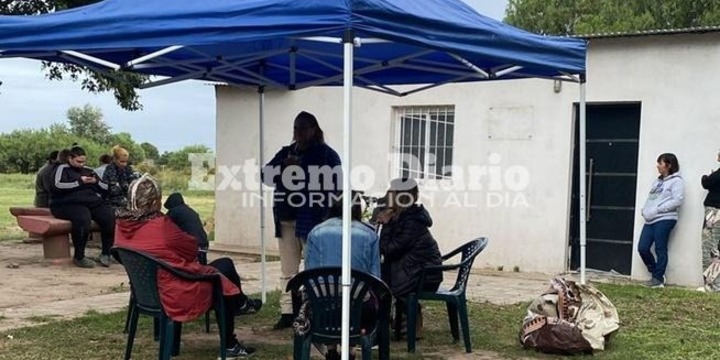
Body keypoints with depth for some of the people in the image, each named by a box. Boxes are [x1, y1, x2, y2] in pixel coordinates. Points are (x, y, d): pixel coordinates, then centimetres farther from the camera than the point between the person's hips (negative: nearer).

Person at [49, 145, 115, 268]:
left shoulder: (88, 170, 26)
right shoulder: (62, 169, 9)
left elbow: (106, 188, 23)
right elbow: (58, 186, -11)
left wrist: (96, 182, 2)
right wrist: (79, 182, -11)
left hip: (93, 202, 5)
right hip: (68, 204, -5)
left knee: (110, 217, -24)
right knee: (83, 219, -39)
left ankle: (106, 253, -11)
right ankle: (79, 257, -25)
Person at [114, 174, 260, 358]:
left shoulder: (122, 224, -4)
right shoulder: (160, 224, -26)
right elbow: (192, 248, -9)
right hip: (178, 295, -8)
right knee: (225, 267, 15)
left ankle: (230, 345, 36)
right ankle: (241, 303, 47)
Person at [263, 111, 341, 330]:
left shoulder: (326, 154, -1)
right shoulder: (285, 152, 16)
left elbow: (334, 183, -12)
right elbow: (266, 176, 8)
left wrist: (301, 171, -17)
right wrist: (284, 166, -10)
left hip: (314, 220, -6)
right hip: (287, 219, 6)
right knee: (288, 270, 7)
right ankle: (287, 312, 12)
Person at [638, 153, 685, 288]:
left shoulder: (676, 181, -3)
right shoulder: (657, 181, 22)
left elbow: (677, 200, -14)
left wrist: (657, 210, -17)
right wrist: (645, 210, 3)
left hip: (664, 220, -8)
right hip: (650, 220, 8)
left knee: (660, 250, -3)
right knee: (642, 248, 2)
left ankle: (658, 278, 7)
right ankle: (656, 273, 18)